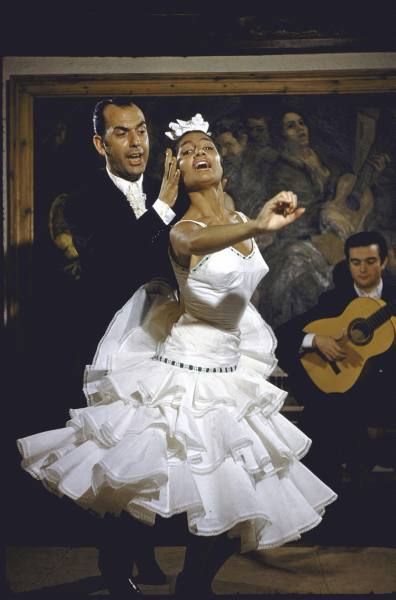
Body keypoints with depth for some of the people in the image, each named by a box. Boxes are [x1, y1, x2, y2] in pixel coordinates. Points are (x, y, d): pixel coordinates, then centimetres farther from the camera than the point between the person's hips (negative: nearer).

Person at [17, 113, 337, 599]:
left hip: (229, 377, 7)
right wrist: (259, 227, -59)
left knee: (230, 507, 8)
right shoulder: (183, 228, -16)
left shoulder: (242, 222, 7)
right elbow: (190, 244, -44)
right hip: (185, 376, -7)